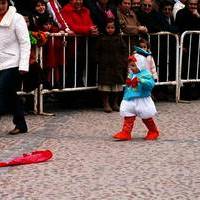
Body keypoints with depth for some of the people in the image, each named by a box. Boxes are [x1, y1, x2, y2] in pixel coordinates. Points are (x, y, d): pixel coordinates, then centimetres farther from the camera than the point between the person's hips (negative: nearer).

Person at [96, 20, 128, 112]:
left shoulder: (119, 38, 4)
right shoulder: (102, 39, 1)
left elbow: (124, 50, 7)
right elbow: (97, 52, 6)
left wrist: (124, 62, -1)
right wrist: (99, 61, -2)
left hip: (117, 66, 2)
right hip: (105, 66, -2)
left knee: (117, 83, 6)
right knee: (106, 84, -3)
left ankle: (115, 103, 17)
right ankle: (106, 104, 4)